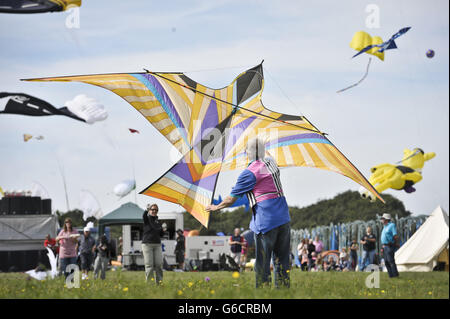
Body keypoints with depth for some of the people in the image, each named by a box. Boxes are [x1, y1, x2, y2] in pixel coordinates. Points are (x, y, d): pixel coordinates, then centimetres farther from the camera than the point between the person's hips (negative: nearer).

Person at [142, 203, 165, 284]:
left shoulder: (158, 222, 14)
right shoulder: (147, 219, 0)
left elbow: (161, 235, 17)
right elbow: (144, 216, -26)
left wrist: (163, 230, -5)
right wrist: (146, 210, -46)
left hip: (157, 245, 4)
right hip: (147, 244, -4)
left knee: (159, 264, -3)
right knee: (149, 265, -8)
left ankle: (159, 282, 4)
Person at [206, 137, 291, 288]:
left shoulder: (249, 173, -8)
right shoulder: (271, 162, 11)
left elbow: (231, 200, -2)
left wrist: (216, 207, 16)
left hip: (266, 222, -7)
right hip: (284, 219, 7)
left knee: (262, 263, -1)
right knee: (281, 260, 13)